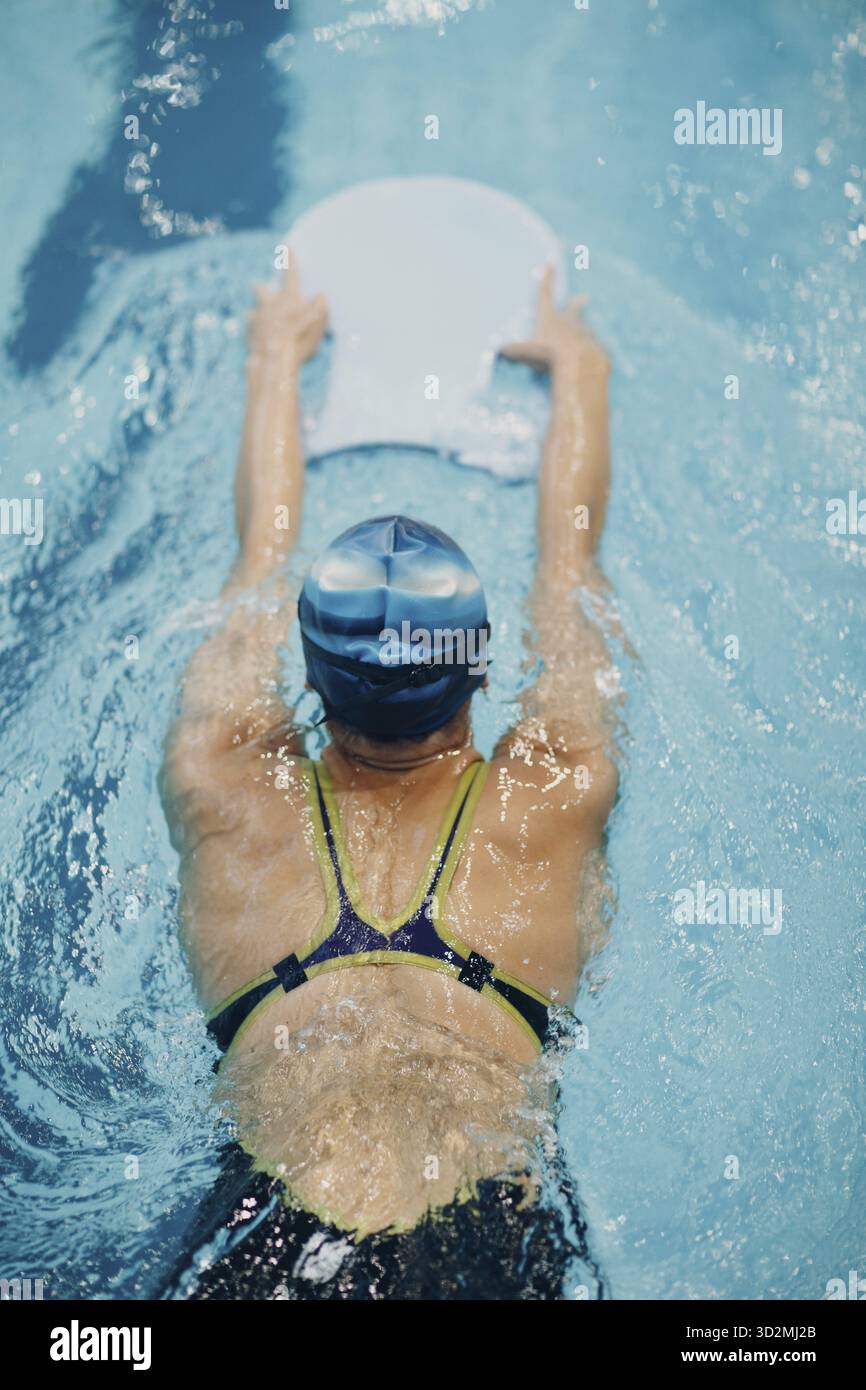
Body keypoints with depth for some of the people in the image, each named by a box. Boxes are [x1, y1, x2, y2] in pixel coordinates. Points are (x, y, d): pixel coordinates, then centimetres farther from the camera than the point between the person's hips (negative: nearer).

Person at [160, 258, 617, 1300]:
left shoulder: (231, 793, 7)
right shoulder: (551, 798, 6)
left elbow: (262, 547, 22)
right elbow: (571, 548, 22)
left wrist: (277, 354, 38)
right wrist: (576, 366, 38)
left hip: (263, 1240, 1)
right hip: (501, 1243, 0)